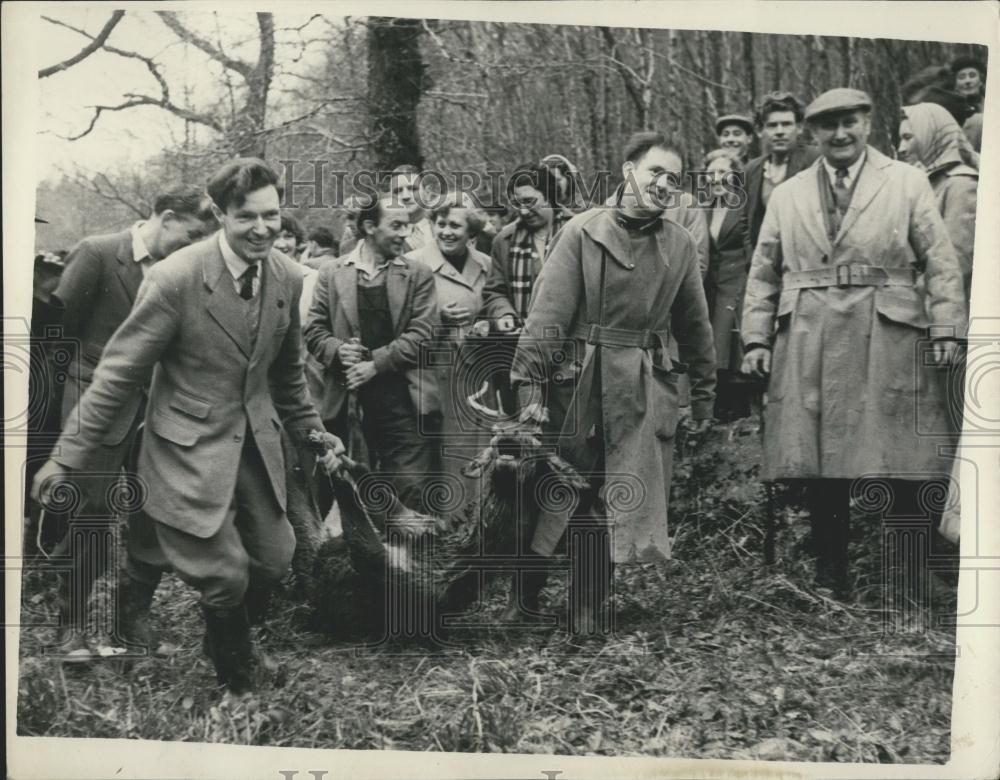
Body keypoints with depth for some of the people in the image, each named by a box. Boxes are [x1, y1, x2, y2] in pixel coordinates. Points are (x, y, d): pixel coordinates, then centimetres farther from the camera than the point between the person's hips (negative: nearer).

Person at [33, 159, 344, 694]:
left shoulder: (288, 278, -1)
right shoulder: (175, 279, -19)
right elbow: (120, 373, -13)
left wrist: (311, 432, 16)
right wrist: (68, 457, -11)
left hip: (257, 443, 6)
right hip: (192, 449, -6)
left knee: (274, 561, 10)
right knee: (227, 577, -6)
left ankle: (225, 642, 41)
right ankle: (235, 678, 26)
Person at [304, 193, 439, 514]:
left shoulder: (418, 274, 6)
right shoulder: (332, 274, 9)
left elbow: (422, 333, -3)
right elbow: (314, 331, 8)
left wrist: (375, 362, -12)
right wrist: (338, 350, -13)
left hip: (404, 400, -1)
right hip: (348, 399, 1)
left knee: (412, 492, -7)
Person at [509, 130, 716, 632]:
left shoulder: (680, 245, 7)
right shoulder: (583, 231, -2)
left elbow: (695, 327, 14)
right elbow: (548, 313, -8)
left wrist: (703, 398, 14)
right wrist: (530, 385, -15)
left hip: (644, 393, 2)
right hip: (579, 386, -2)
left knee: (611, 506, 4)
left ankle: (588, 610, 16)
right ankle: (524, 598, 25)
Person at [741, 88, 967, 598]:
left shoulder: (907, 183, 8)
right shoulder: (787, 195, 14)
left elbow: (940, 262, 4)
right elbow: (763, 273, 14)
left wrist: (946, 329, -6)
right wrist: (756, 338, 4)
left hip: (890, 342, -2)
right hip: (808, 347, 2)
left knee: (905, 469, -1)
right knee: (819, 463, 3)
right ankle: (829, 577, 16)